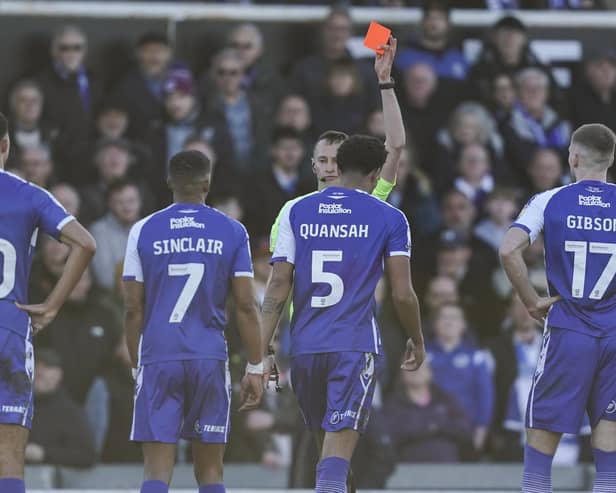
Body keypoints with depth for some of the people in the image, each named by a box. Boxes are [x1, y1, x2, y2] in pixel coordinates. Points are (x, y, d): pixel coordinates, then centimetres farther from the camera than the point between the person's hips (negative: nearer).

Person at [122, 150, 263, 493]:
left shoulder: (144, 231, 3)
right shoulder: (231, 232, 3)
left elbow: (133, 309, 3)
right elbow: (246, 306, 0)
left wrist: (137, 365, 12)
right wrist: (255, 368, 6)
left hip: (157, 359, 0)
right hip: (210, 359, 1)